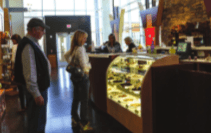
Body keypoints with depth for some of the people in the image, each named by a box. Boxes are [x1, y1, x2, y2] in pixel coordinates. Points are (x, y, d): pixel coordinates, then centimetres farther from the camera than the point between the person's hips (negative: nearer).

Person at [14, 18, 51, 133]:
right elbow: (29, 73, -26)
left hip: (41, 88, 10)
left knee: (40, 121, 24)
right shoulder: (28, 46, -22)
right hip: (37, 90, -10)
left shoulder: (33, 43, 10)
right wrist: (36, 94, -24)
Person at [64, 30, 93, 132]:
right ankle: (84, 124, 8)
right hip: (82, 76, -9)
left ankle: (75, 119, 31)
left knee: (76, 98, 18)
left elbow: (66, 56, 21)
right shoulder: (81, 48, -20)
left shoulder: (73, 48, 6)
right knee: (84, 100, 0)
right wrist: (88, 66, -4)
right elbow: (84, 65, -24)